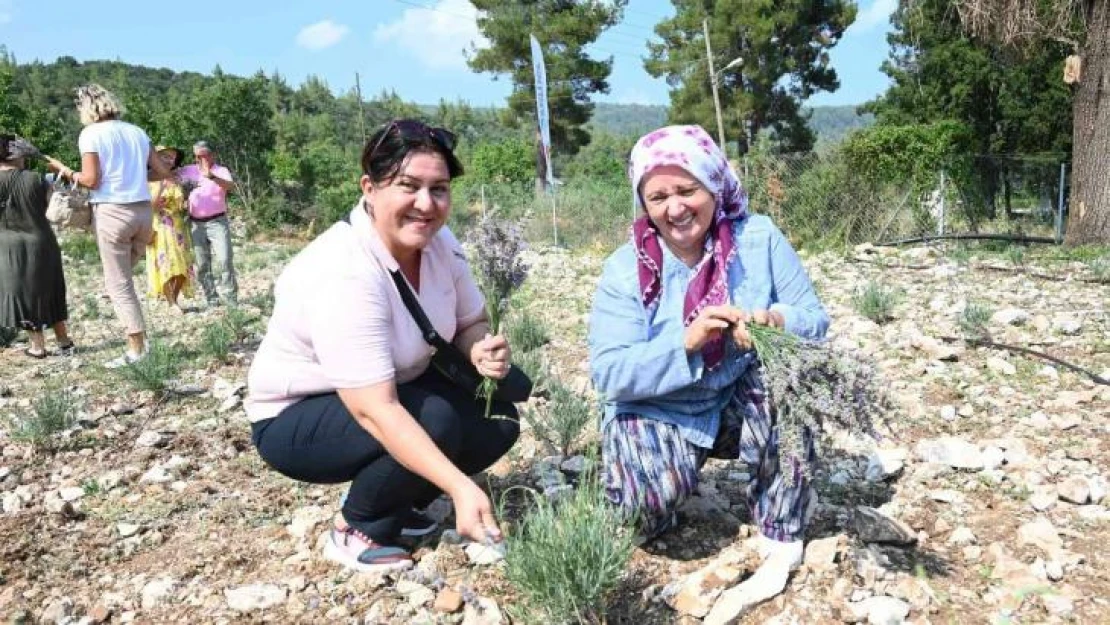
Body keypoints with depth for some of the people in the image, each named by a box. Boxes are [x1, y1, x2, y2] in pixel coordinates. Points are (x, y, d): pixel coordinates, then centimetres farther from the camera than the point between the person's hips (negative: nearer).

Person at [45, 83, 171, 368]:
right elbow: (162, 172, 11)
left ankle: (136, 349, 1)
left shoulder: (90, 134, -4)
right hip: (143, 211, 5)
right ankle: (137, 331, 15)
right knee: (123, 275, 22)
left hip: (112, 212, -5)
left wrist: (64, 170, 6)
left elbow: (91, 180, -10)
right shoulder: (136, 131, 11)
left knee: (119, 284, 2)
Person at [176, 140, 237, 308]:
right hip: (196, 224, 4)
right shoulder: (188, 170, 11)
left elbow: (231, 186, -21)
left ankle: (231, 299, -5)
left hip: (217, 222, -4)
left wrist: (211, 176, -39)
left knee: (225, 260, -12)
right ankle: (212, 301, 10)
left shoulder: (221, 171, -1)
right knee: (202, 265, 3)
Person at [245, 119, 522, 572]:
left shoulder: (439, 243, -10)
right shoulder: (342, 275, -33)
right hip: (295, 419, -7)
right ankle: (356, 531, -4)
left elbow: (470, 323, 3)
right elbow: (376, 412, -38)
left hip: (390, 391, 8)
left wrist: (483, 352, -21)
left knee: (499, 420, -8)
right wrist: (460, 486, -45)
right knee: (435, 421, -30)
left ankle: (392, 503, 11)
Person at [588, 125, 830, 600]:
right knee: (652, 495, -30)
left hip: (742, 402, 2)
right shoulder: (626, 269, -14)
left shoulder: (758, 238, -11)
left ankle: (781, 530, -9)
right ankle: (652, 508, 11)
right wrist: (686, 341, -35)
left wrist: (777, 322, -35)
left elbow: (815, 323, -11)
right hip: (657, 413, -2)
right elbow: (608, 373, -20)